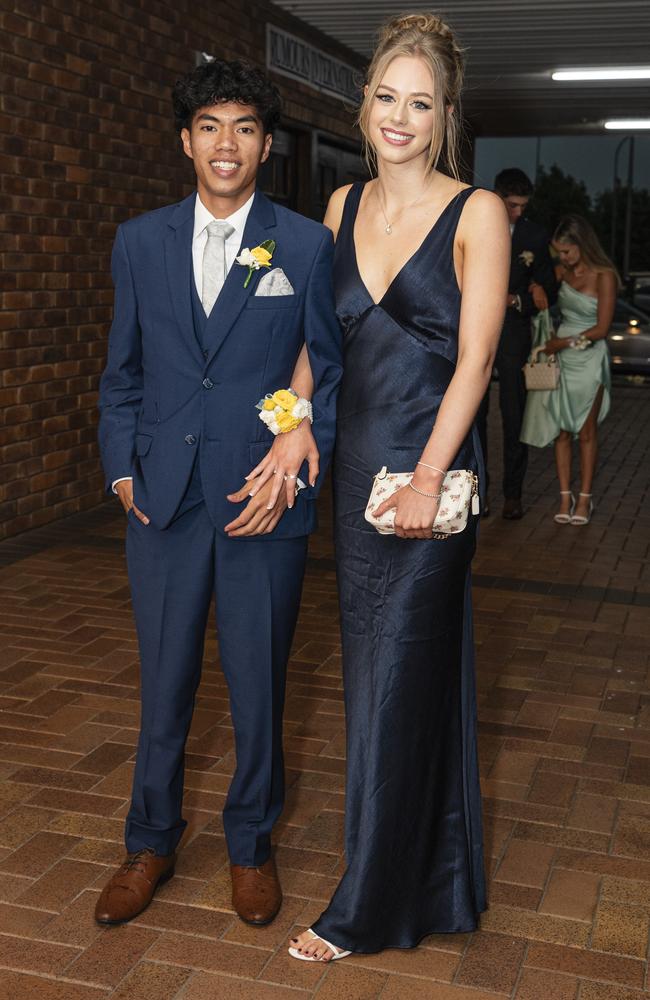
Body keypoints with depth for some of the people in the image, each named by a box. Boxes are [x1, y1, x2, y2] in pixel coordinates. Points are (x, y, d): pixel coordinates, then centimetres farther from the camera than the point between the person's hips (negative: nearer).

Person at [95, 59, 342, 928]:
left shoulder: (306, 245, 0)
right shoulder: (140, 242, 7)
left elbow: (332, 368, 2)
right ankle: (151, 842, 32)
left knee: (258, 686, 10)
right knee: (163, 685, 12)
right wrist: (123, 468, 3)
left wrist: (297, 462, -9)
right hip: (164, 501, 2)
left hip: (264, 501, -1)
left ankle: (251, 842, 32)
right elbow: (122, 372, 12)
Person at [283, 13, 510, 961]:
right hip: (357, 459, 6)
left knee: (400, 676, 0)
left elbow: (474, 358, -13)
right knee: (375, 661, 14)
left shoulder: (476, 213, -7)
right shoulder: (344, 206, 10)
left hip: (428, 464, -6)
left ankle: (371, 906, 16)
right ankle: (435, 874, 35)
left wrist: (427, 480, -19)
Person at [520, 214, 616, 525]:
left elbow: (601, 328, -12)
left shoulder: (604, 276, -12)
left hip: (589, 358, -5)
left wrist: (565, 342, -12)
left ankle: (584, 499, 12)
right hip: (560, 357, 5)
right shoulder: (563, 271, 4)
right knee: (560, 430, 3)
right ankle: (566, 497, 10)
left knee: (586, 432, 3)